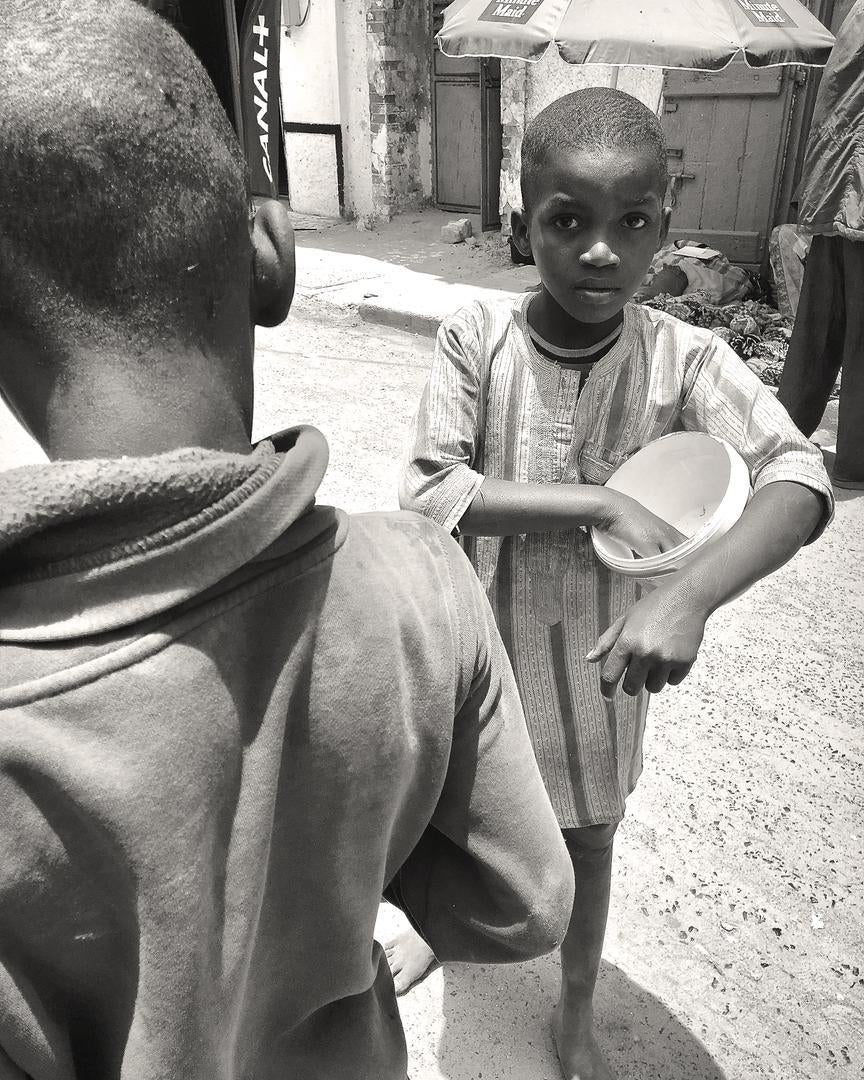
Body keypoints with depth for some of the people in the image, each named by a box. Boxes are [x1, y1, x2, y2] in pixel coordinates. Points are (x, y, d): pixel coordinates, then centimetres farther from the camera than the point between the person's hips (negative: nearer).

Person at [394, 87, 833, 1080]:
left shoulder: (685, 359, -17)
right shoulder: (474, 338, -18)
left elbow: (798, 482, -28)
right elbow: (427, 494, -25)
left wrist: (691, 594, -45)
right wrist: (601, 502, -30)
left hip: (596, 655, 0)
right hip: (475, 643, 0)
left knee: (588, 839, 22)